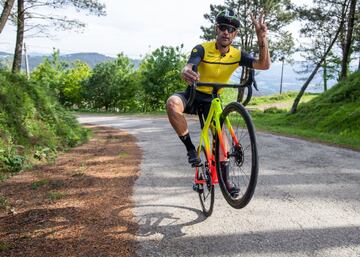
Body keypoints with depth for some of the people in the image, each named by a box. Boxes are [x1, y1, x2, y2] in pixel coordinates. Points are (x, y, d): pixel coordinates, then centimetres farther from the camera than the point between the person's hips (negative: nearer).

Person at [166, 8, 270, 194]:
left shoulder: (237, 55, -10)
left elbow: (264, 65, -20)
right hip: (192, 95, -3)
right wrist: (186, 73, -63)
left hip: (212, 100, 3)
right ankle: (190, 148, -19)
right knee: (172, 103, -34)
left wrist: (262, 39, -36)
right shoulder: (202, 49, -19)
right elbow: (187, 68, -37)